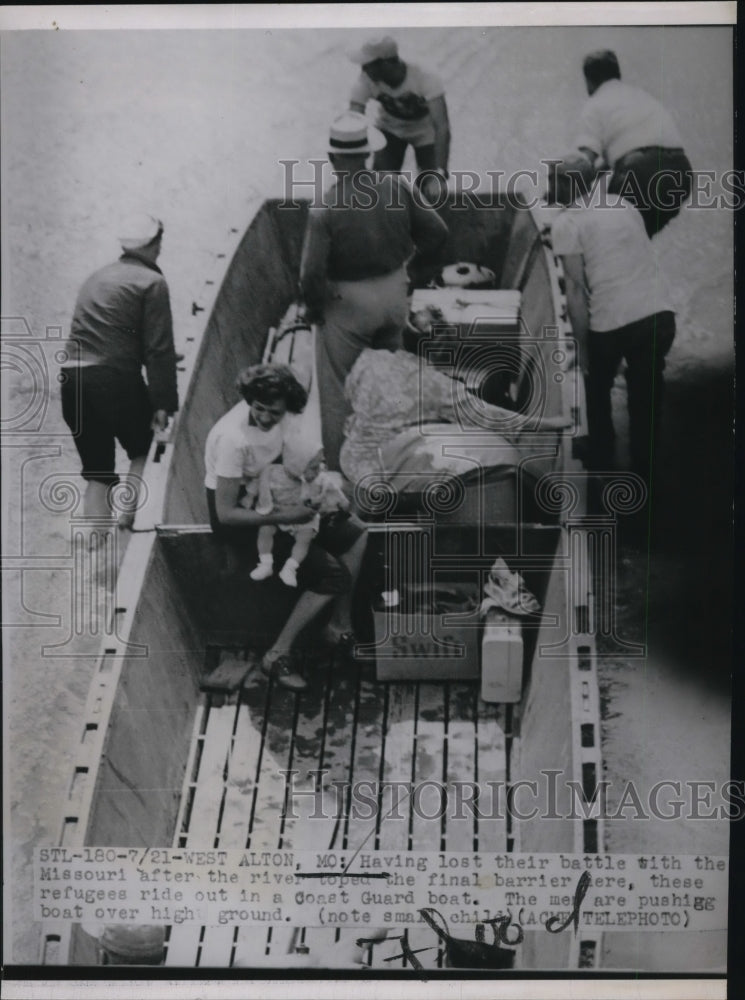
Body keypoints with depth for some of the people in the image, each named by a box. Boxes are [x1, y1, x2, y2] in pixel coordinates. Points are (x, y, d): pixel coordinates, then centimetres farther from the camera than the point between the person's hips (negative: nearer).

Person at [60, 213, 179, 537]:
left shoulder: (95, 279, 21)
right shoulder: (152, 282, -1)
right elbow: (159, 349, -7)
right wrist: (163, 403, -7)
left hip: (72, 380, 6)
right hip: (116, 379, -6)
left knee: (96, 471, 13)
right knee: (144, 450, 16)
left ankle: (96, 540, 12)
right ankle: (130, 516, 6)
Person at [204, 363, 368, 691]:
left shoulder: (280, 415, -13)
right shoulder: (233, 438, -33)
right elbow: (226, 514, -29)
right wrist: (283, 516, -30)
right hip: (235, 509, -8)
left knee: (355, 532, 5)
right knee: (333, 574, -15)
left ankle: (341, 625, 14)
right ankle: (278, 655, -5)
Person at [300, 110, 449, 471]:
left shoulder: (324, 209, -23)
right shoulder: (396, 187, -12)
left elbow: (312, 272, -23)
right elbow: (436, 232, -4)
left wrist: (313, 308, -4)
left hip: (347, 303, -5)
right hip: (395, 294, 5)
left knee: (337, 390, 12)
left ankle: (338, 469, 23)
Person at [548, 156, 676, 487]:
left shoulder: (566, 222, -2)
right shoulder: (623, 204, 16)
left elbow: (576, 288, -6)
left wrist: (582, 345, -1)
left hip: (612, 323, -4)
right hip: (660, 314, 4)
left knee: (596, 389, 24)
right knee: (646, 398, 19)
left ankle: (601, 460, 37)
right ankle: (643, 472, 29)